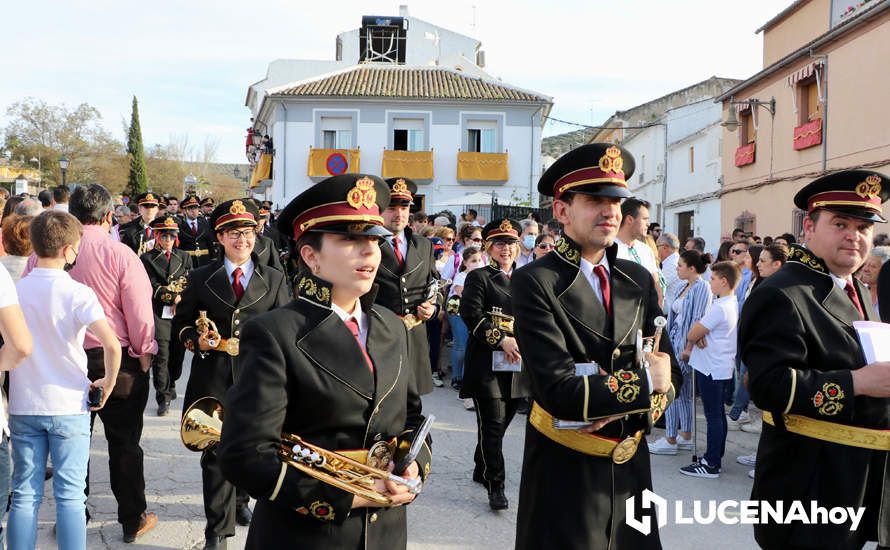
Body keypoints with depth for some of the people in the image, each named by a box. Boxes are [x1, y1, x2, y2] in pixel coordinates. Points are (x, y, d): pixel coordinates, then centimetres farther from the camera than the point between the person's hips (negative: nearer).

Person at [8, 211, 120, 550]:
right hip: (69, 407, -3)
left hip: (22, 407, 3)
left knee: (24, 496, 10)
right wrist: (109, 383, -5)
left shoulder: (13, 291, -1)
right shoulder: (79, 293, -11)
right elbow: (112, 346, -21)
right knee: (70, 496, 4)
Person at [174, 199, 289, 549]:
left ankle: (239, 501, 42)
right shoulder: (200, 278, 5)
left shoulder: (274, 279, 6)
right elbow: (181, 322, 9)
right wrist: (196, 339, -11)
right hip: (212, 379, -1)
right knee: (216, 453, -4)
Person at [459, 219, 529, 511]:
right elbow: (471, 314, -11)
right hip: (487, 363, -5)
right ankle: (495, 485, -3)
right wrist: (501, 340, -18)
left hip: (518, 365, 5)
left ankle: (481, 470, 31)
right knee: (493, 424, -7)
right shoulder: (479, 277, 0)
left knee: (501, 423, 13)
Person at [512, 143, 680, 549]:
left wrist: (620, 404, -15)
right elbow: (558, 391, -22)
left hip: (630, 468, 6)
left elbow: (669, 372, 4)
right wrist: (643, 382, -14)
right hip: (565, 473, -5)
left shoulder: (638, 279, 6)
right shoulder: (534, 282, -14)